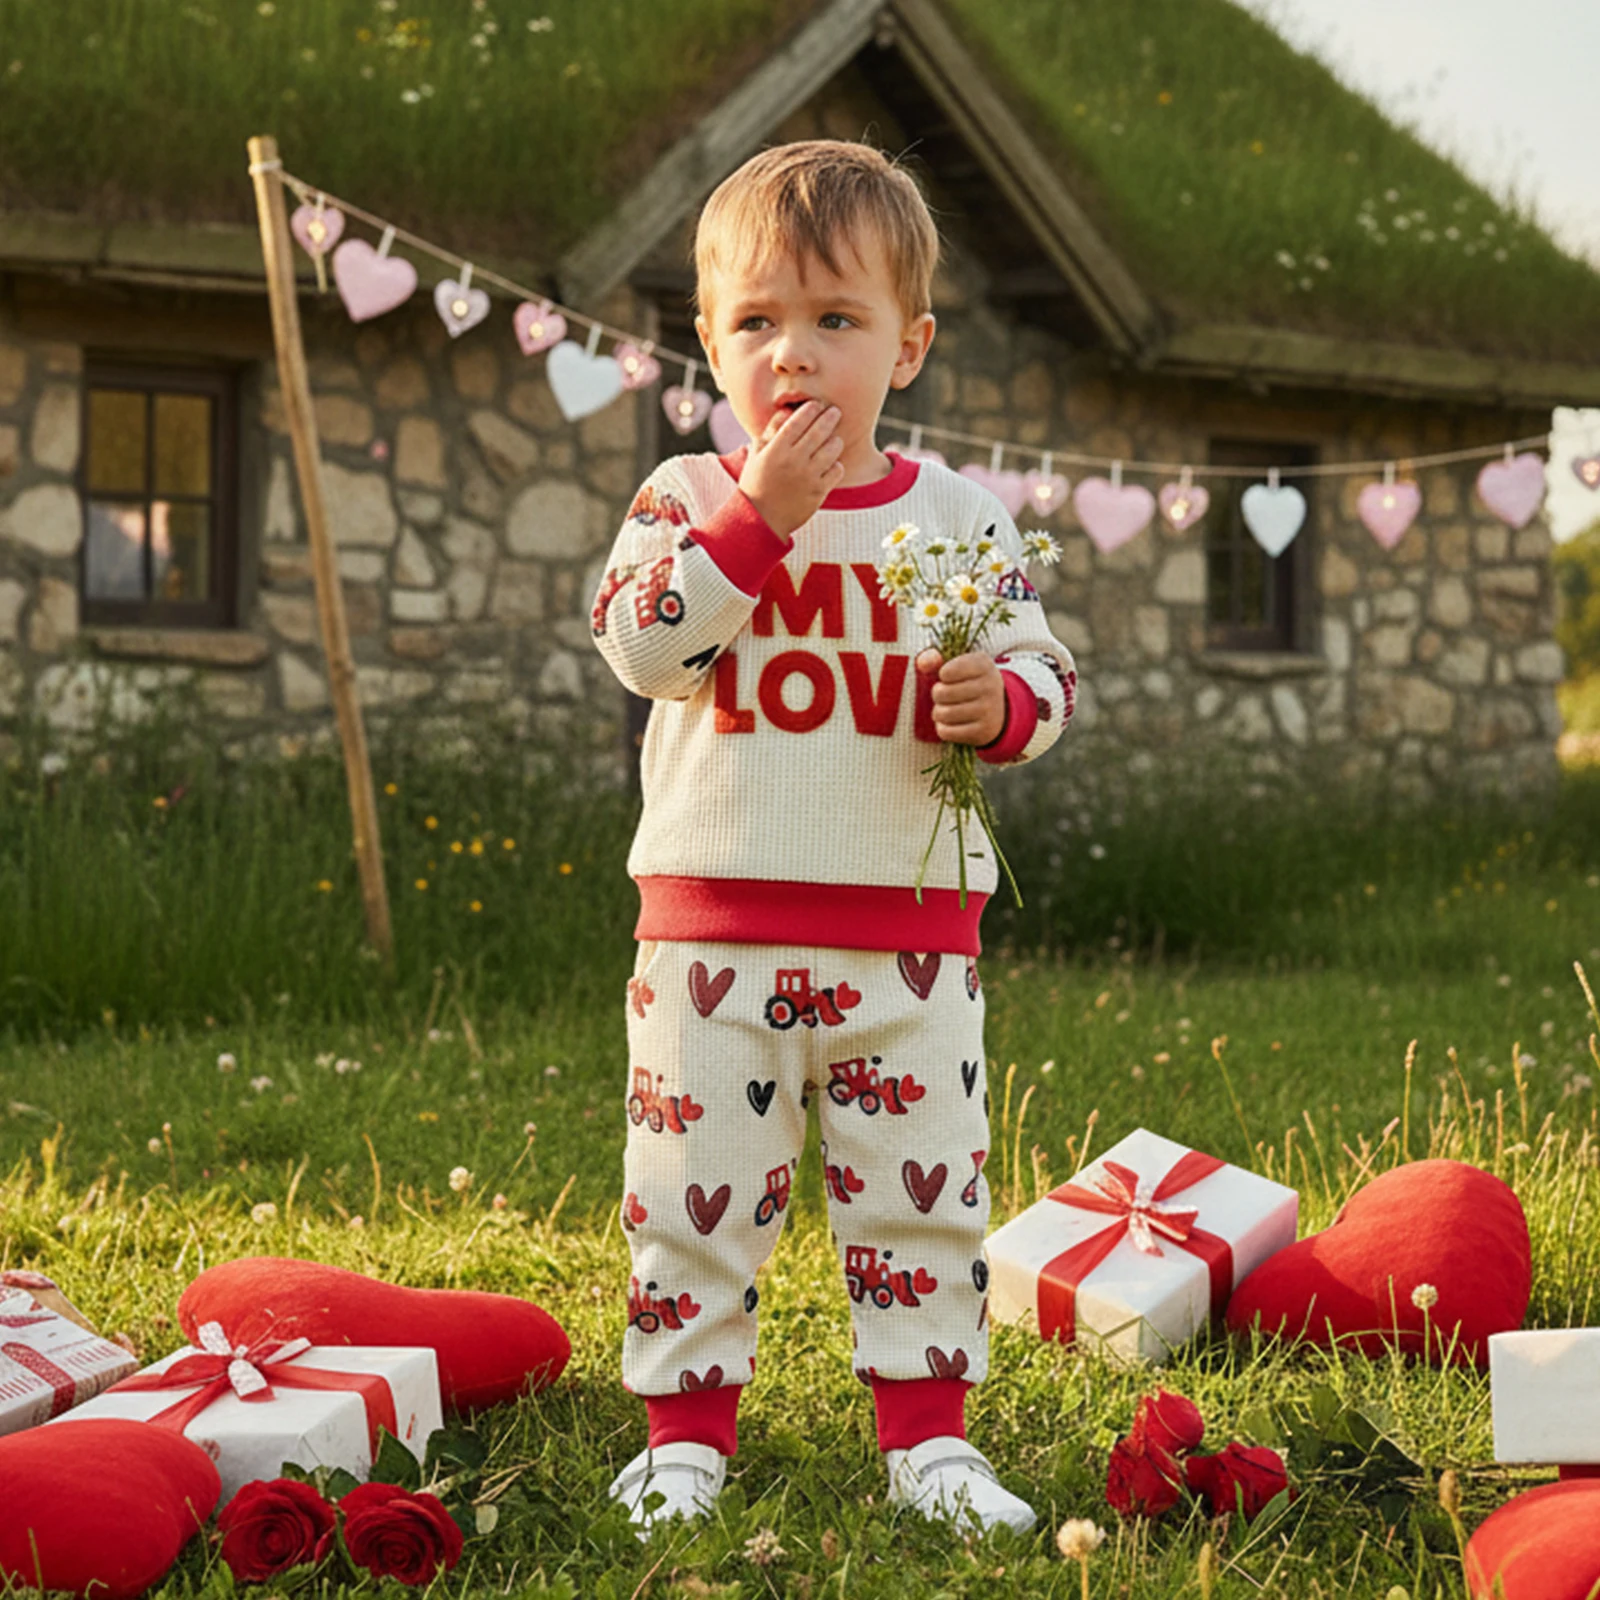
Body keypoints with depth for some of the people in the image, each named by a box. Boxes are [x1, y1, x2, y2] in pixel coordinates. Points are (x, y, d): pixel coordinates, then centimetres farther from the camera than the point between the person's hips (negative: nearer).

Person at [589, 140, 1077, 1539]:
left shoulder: (961, 517, 4)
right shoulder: (690, 500, 1)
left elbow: (1043, 670, 8)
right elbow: (640, 642, -15)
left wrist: (1000, 703, -15)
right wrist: (759, 515, -21)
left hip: (910, 926, 1)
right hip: (719, 912, -1)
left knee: (923, 1189, 7)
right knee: (696, 1188, 4)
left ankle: (928, 1432, 18)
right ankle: (686, 1429, 16)